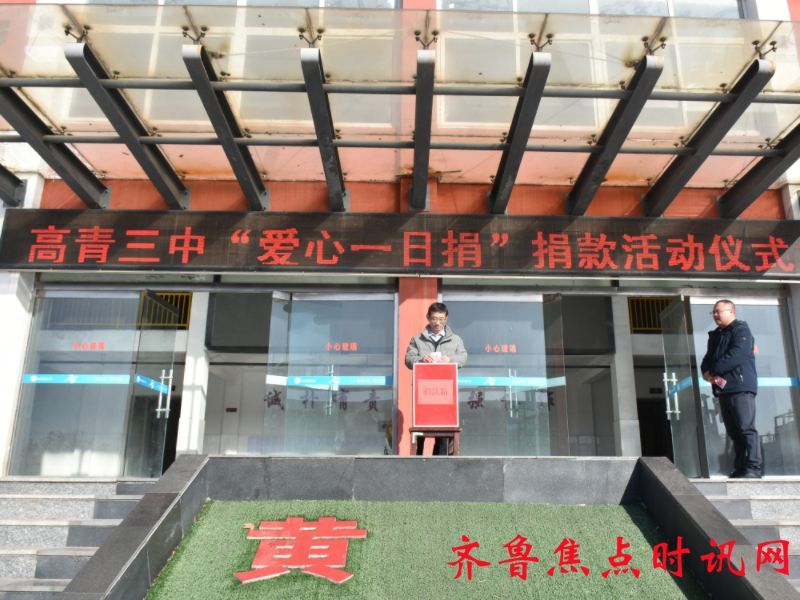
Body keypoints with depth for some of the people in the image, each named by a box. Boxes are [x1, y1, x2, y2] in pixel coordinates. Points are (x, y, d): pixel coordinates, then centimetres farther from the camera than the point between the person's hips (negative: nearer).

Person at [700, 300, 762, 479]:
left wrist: (713, 371, -11)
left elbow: (735, 356, -16)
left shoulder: (741, 330, -2)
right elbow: (708, 359, 19)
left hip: (741, 387, -8)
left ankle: (753, 468, -12)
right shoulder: (715, 336, 22)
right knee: (733, 431, 7)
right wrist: (706, 372, -4)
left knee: (746, 428, -12)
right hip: (722, 389, 8)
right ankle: (740, 468, 9)